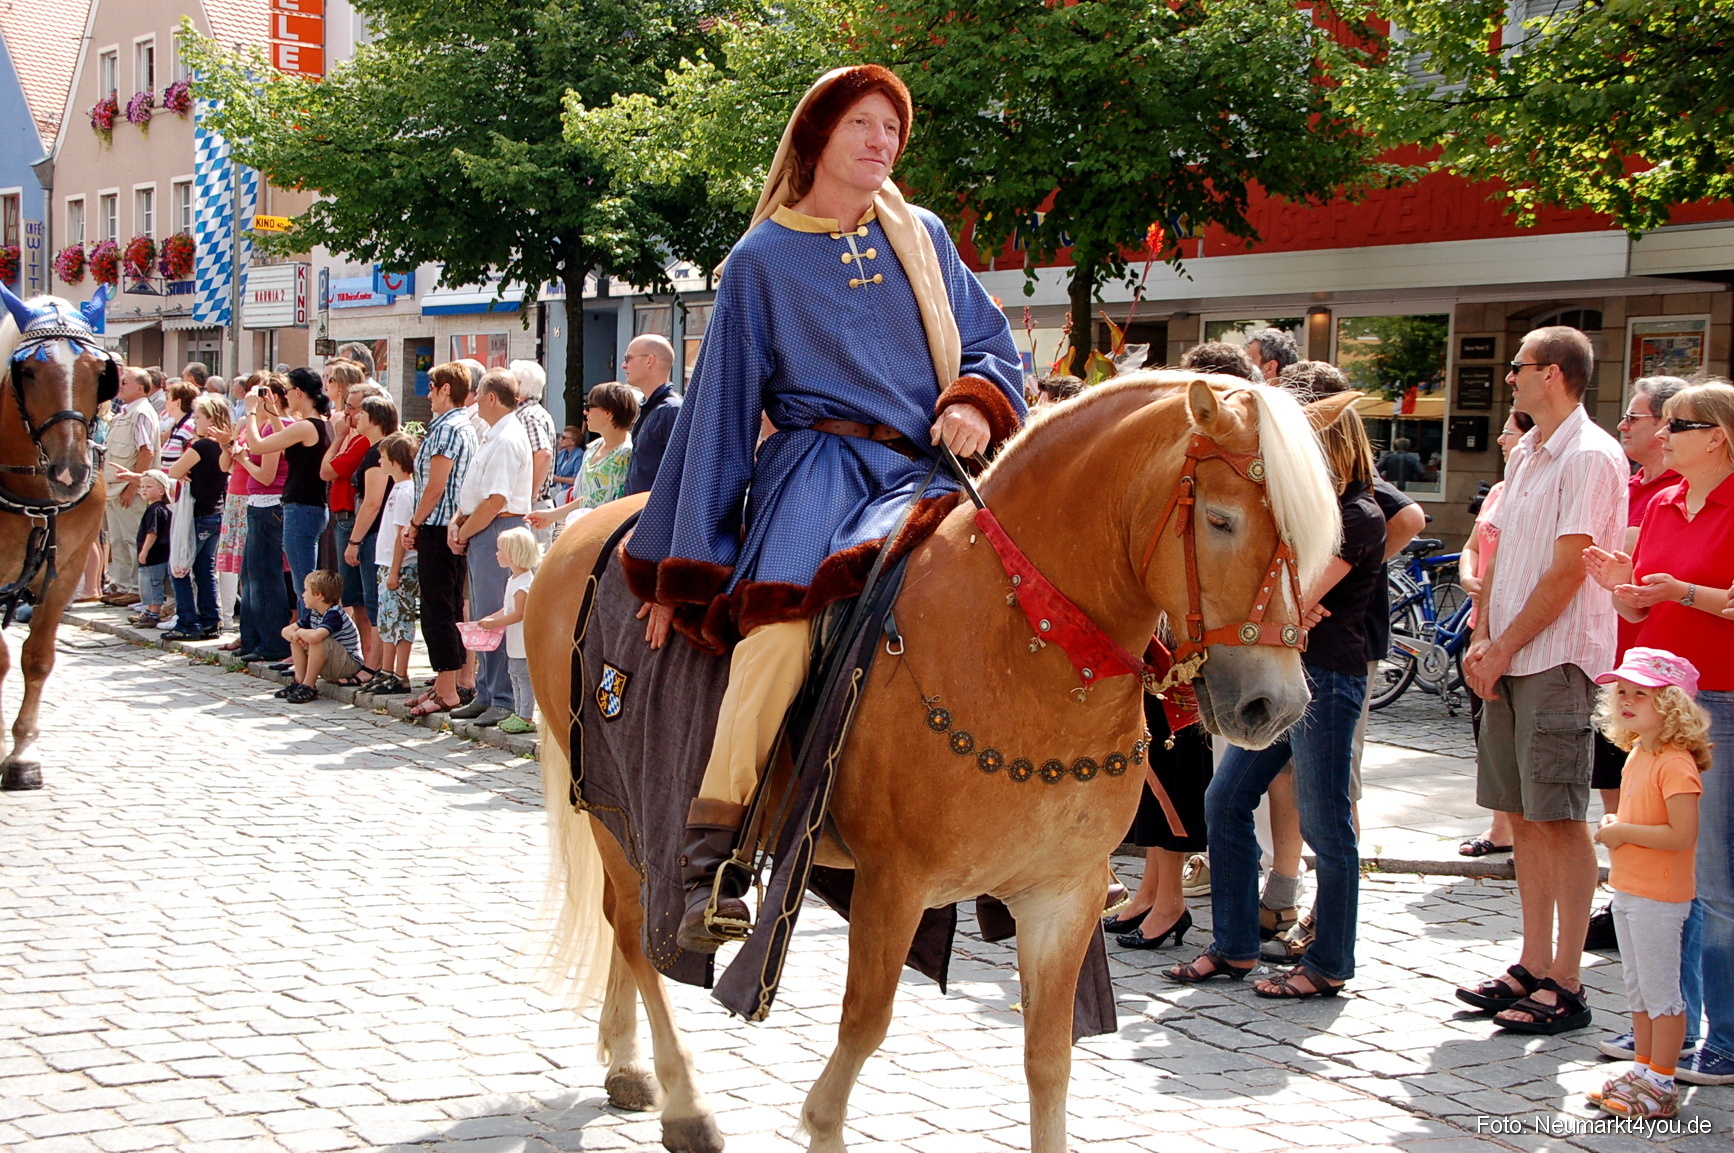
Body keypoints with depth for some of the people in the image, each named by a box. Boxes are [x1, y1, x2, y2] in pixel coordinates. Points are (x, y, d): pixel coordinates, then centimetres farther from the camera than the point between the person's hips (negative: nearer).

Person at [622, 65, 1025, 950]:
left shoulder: (923, 238, 18)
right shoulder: (762, 260, 9)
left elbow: (992, 341, 19)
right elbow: (720, 408, 8)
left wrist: (978, 400, -7)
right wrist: (687, 564, 4)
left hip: (923, 471, 4)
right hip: (818, 461, -3)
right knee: (784, 609, -34)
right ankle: (711, 856, -38)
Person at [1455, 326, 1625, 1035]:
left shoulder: (1590, 457, -11)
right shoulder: (1526, 454, 16)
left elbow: (1567, 572, -16)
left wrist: (1504, 649, -12)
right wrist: (1481, 639, 2)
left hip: (1558, 659, -9)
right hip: (1507, 660, 9)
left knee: (1561, 819, -5)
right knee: (1523, 816, 11)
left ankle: (1565, 987, -1)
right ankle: (1532, 968, 19)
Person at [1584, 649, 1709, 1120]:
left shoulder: (1675, 764, -21)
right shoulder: (1637, 754, 9)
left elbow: (1681, 835, -27)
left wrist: (1624, 832, -20)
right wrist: (1613, 825, 3)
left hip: (1658, 896, -10)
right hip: (1627, 888, 10)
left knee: (1661, 992, 0)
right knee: (1638, 988, 18)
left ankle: (1661, 1087, 7)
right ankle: (1642, 1071, 28)